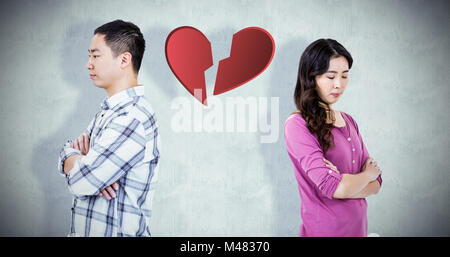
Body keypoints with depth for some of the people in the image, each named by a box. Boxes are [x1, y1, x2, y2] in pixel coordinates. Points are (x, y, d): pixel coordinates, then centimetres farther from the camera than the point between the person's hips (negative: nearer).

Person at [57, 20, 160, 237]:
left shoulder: (132, 118, -24)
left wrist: (74, 156, -4)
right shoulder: (108, 111, 7)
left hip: (117, 231, -8)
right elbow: (67, 154, 7)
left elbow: (81, 183, -25)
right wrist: (84, 160, -14)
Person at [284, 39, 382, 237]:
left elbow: (375, 185, 3)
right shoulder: (298, 125, -17)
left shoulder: (348, 121, 6)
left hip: (358, 227, 6)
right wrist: (366, 175, -5)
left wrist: (346, 184, -17)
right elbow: (335, 188, -24)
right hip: (323, 230, -6)